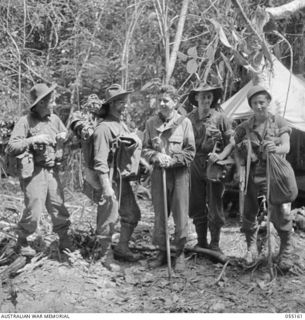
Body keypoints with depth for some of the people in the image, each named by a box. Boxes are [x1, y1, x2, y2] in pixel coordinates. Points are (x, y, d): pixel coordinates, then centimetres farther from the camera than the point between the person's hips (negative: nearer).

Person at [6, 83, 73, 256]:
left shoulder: (54, 119, 8)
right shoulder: (26, 121, -10)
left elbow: (65, 133, 26)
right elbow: (11, 148, -16)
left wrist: (63, 136, 2)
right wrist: (34, 139, -25)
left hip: (52, 171, 5)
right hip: (34, 172, -5)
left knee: (59, 208, 7)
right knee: (34, 212, -3)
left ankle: (66, 242, 19)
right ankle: (22, 241, 20)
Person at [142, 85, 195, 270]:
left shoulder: (184, 122, -1)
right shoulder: (151, 123, 6)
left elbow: (190, 152, -3)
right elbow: (145, 149, 8)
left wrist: (172, 161, -15)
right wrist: (156, 157, -12)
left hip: (179, 173, -3)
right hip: (158, 172, 3)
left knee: (181, 215, 1)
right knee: (159, 215, 9)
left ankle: (180, 253, 16)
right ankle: (162, 252, 22)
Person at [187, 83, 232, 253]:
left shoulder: (220, 117, -3)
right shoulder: (190, 118, 4)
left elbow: (231, 142, -3)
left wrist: (220, 156, -17)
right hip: (195, 166, 3)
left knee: (215, 206, 2)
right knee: (197, 206, 10)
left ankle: (215, 244, 16)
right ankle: (201, 242, 25)